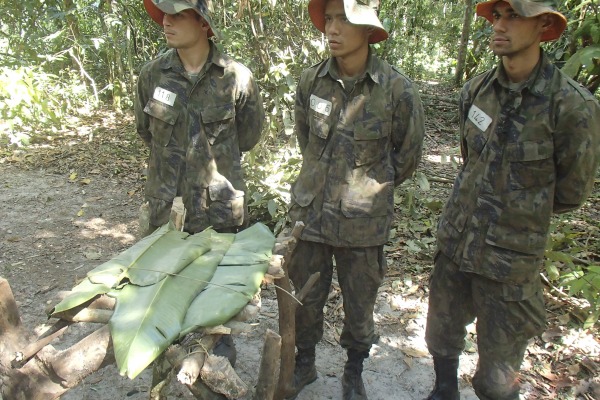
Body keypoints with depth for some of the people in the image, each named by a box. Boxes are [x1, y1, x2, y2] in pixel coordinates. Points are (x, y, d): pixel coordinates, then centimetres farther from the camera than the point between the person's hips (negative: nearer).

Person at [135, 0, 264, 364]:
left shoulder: (236, 77, -12)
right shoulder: (152, 74, -5)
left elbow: (249, 134, 3)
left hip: (221, 200, -1)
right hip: (167, 198, 2)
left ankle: (221, 338, 40)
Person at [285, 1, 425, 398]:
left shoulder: (398, 90, -13)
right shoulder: (311, 81, -4)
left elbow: (406, 158, 1)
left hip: (363, 222, -2)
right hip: (310, 212, 3)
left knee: (360, 307, 14)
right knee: (304, 301, 16)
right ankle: (304, 364, 42)